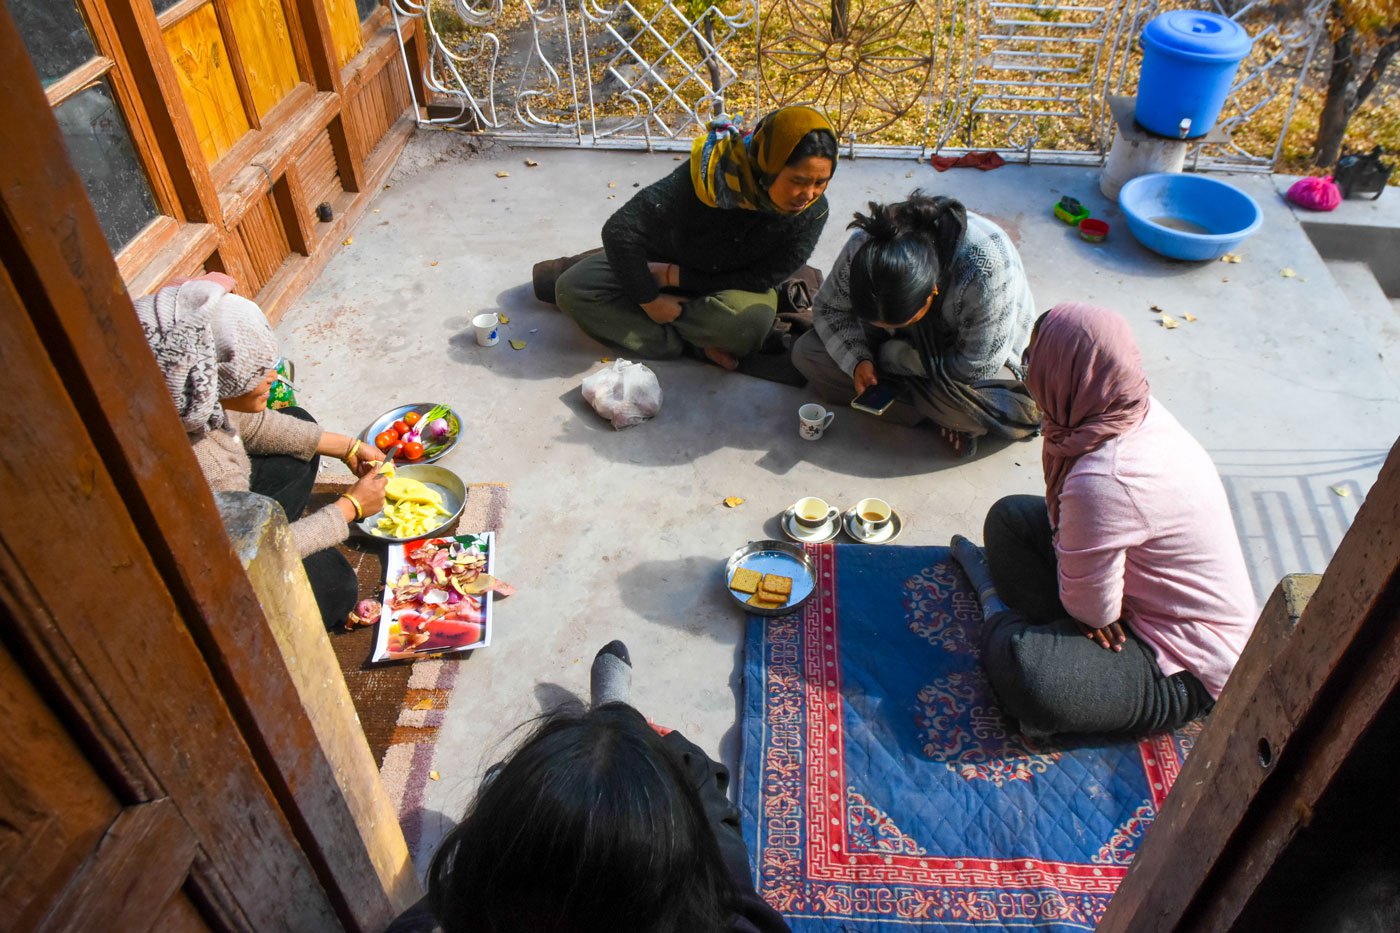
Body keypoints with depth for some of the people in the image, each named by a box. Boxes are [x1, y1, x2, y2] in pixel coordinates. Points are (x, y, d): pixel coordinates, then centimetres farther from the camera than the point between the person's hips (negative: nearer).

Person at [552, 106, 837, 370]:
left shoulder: (812, 212, -25)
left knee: (751, 320, -36)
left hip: (730, 288, 0)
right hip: (663, 260, 0)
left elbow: (760, 280, -20)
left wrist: (673, 276, -20)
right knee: (573, 289, -15)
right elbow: (619, 230, -29)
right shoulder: (710, 175, -32)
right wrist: (650, 300, -21)